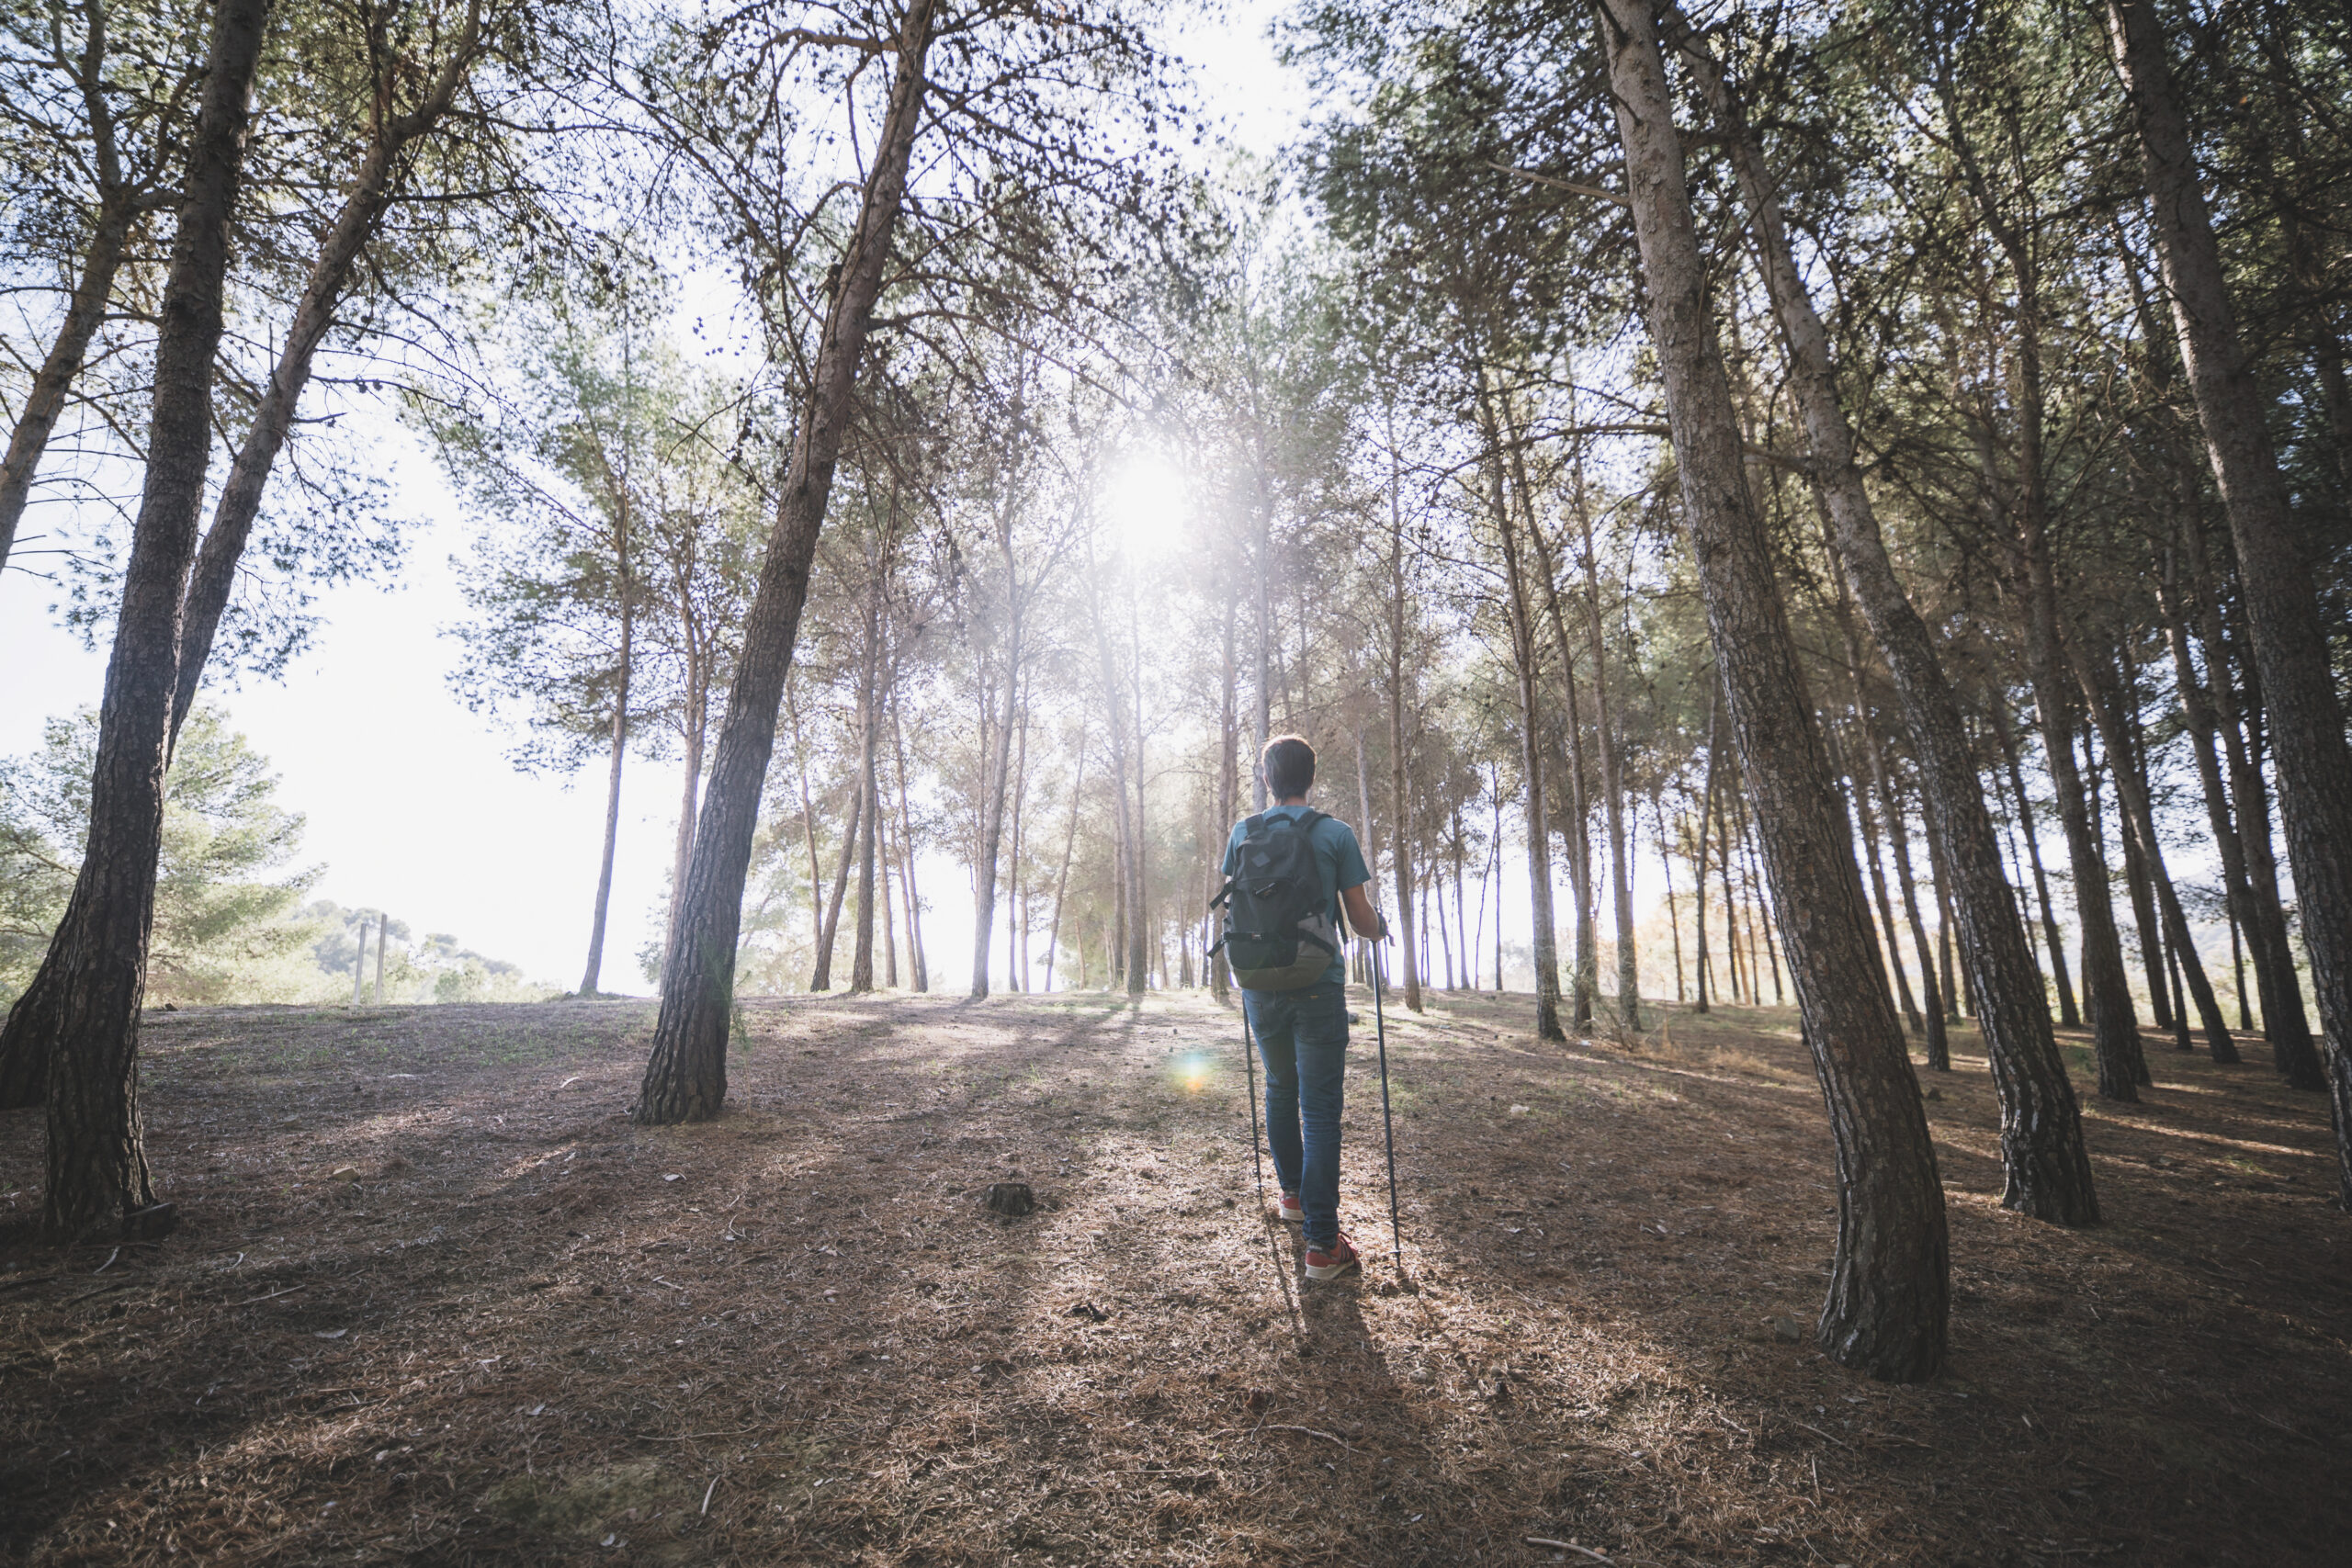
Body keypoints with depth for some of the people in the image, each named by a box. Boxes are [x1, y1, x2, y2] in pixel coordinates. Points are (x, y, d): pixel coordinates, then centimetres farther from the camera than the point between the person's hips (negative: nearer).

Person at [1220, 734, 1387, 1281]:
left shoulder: (1241, 833, 4)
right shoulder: (1336, 833, -4)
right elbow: (1361, 919, -2)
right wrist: (1382, 928, 21)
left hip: (1260, 985, 3)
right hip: (1318, 986, -3)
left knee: (1279, 1091, 22)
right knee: (1320, 1109, 1)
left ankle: (1292, 1194, 37)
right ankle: (1320, 1241, 1)